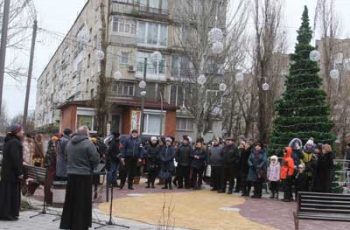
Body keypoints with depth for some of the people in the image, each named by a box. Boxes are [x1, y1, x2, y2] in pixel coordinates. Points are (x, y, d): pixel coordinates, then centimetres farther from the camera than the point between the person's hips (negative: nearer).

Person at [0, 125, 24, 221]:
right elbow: (15, 159, -22)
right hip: (12, 172, -10)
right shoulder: (15, 142, -17)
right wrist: (19, 172, -19)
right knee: (11, 193, -4)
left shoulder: (8, 141, 14)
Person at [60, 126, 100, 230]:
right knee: (83, 202, 3)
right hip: (84, 175, -6)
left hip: (71, 174, 6)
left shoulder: (70, 143, 8)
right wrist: (91, 168, 2)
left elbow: (67, 157, 14)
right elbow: (96, 158, -16)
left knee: (71, 200, 14)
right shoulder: (88, 143, -14)